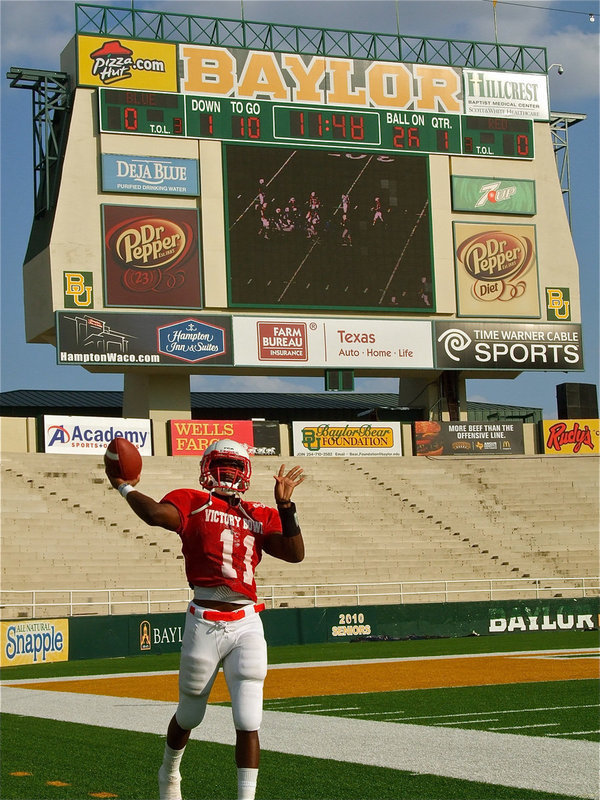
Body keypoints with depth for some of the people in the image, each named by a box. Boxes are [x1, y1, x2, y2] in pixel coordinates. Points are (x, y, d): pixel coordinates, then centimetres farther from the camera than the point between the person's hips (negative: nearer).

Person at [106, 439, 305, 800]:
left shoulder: (260, 516, 12)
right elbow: (159, 514, -19)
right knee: (189, 715, 17)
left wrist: (285, 506, -8)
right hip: (204, 624, -2)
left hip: (247, 625, 2)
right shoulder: (193, 502, 2)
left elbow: (295, 553, -1)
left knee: (248, 722, -6)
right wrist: (126, 488, -9)